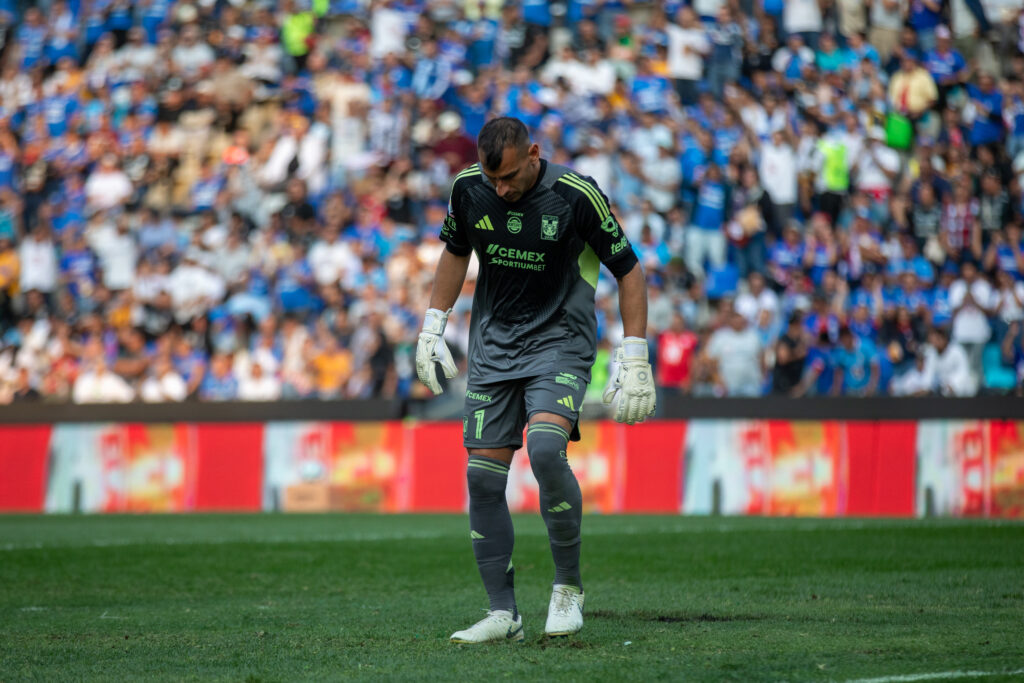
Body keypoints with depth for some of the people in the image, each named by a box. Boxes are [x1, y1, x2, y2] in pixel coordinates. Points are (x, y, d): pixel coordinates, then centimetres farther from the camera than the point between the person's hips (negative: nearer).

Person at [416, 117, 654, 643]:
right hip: (492, 345, 5)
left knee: (545, 450, -27)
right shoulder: (468, 188, -5)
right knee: (483, 476, -3)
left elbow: (628, 269, -7)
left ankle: (568, 586, -10)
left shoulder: (576, 195, -17)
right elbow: (455, 252, 16)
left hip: (560, 343, -5)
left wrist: (634, 359, -9)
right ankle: (503, 614, 5)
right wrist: (432, 327, 11)